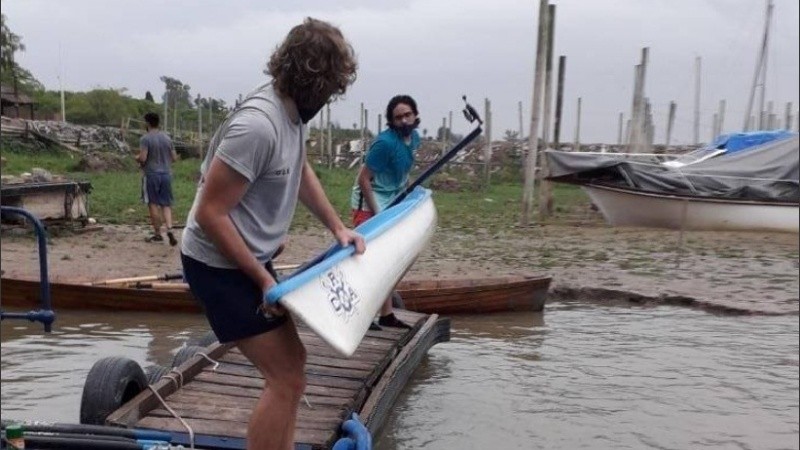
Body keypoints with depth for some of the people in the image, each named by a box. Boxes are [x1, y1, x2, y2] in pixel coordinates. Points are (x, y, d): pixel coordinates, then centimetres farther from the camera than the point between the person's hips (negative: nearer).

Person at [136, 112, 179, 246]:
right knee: (166, 204, 8)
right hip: (166, 174, 5)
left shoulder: (145, 139, -9)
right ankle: (169, 229, -11)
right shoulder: (167, 138, 8)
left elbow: (142, 158, -17)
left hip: (151, 174, -4)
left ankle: (157, 233, 11)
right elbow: (174, 158, 10)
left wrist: (137, 158, 5)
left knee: (153, 204, 5)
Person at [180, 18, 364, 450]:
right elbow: (210, 213, -26)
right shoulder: (258, 125, -28)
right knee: (287, 378, -8)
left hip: (249, 260, 10)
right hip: (221, 266, -10)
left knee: (290, 361, 21)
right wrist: (263, 279, -19)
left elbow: (301, 171, 19)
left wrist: (338, 227, 9)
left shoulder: (291, 109, 1)